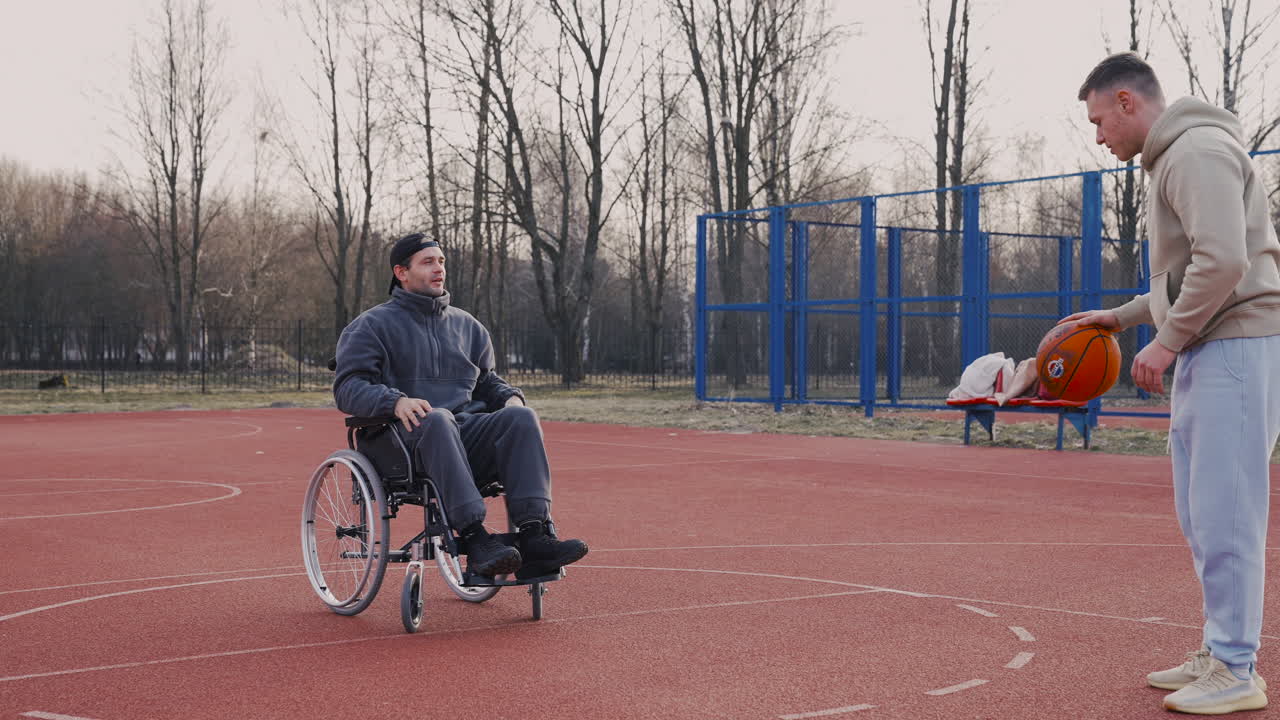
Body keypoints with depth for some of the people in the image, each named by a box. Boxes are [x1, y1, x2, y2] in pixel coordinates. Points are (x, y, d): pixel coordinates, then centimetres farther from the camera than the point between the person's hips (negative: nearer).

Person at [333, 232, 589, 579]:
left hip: (467, 433, 5)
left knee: (521, 417, -26)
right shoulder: (373, 325, 11)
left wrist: (510, 396, 7)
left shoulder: (467, 325, 27)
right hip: (407, 438, -4)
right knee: (436, 418, -40)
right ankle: (475, 540, -49)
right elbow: (348, 387, -1)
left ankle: (534, 537, -39)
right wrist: (395, 401, -21)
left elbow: (487, 380, 33)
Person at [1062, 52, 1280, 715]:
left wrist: (1166, 341, -15)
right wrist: (1123, 315, 22)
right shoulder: (1169, 161, 21)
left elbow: (1224, 262, -22)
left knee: (1224, 513, -8)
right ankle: (1218, 653, 21)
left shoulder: (1198, 150, -11)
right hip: (1203, 355, 10)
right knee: (1200, 514, 13)